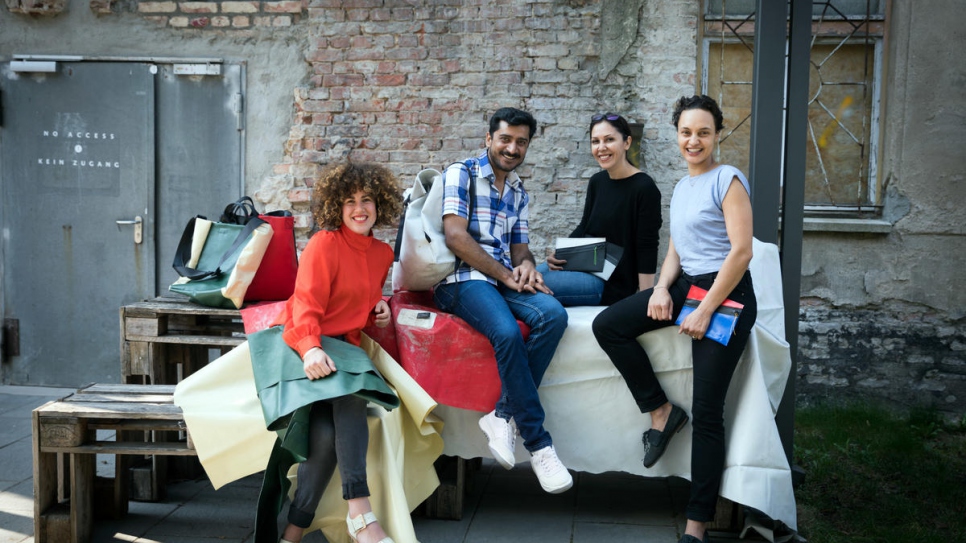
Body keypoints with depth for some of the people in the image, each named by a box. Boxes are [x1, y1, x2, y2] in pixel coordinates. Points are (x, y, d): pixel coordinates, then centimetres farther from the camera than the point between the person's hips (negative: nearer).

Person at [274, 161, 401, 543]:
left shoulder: (383, 253, 14)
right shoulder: (324, 244, -8)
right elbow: (307, 304, -17)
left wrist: (379, 307, 8)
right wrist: (311, 348, -36)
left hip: (342, 346, 6)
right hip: (300, 344, -6)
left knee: (327, 436, -21)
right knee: (350, 393, -35)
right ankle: (360, 512, -36)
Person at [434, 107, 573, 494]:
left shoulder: (519, 193, 22)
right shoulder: (461, 174, 1)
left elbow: (519, 246, 19)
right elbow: (456, 236, -11)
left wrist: (526, 265, -8)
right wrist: (506, 275, -13)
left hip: (505, 278, 6)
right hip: (462, 279, -6)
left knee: (553, 315, -26)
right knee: (508, 332, -34)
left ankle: (504, 415, -20)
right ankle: (538, 443, -21)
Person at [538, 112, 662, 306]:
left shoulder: (644, 188, -14)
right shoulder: (597, 181, 8)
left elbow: (646, 250, -15)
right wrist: (558, 254, -2)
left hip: (612, 283, -7)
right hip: (583, 264, 7)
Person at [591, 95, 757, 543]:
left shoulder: (728, 180, -9)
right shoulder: (681, 187, 16)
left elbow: (741, 250, -16)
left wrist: (705, 311, -18)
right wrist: (662, 287, -3)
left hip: (724, 292, -8)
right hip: (685, 285, 8)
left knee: (707, 412, -7)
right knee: (607, 326, -9)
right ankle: (661, 411, 4)